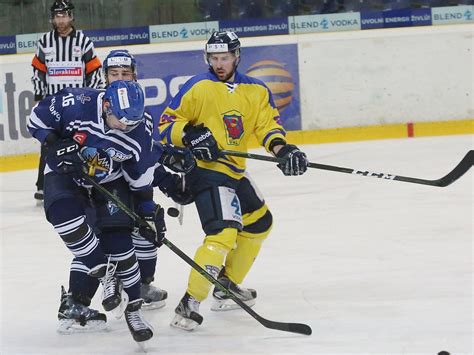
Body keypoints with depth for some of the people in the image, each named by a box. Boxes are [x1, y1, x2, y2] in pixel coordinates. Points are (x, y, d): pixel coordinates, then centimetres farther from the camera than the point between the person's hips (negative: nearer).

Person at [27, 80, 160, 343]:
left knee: (118, 239, -11)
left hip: (110, 181, 1)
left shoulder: (140, 132, -20)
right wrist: (57, 145, -26)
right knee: (63, 212, -31)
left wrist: (149, 212, -2)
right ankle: (105, 273, -19)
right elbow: (37, 119, -13)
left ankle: (132, 308, 3)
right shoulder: (76, 103, -30)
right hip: (64, 172, -1)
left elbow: (140, 178, -5)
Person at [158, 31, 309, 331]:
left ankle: (228, 287, 35)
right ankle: (189, 304, -26)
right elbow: (168, 122, -7)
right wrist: (190, 136, -25)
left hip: (235, 171, 8)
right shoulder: (198, 87, -10)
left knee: (259, 223, 22)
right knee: (224, 232, -24)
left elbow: (267, 122, 1)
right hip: (206, 168, -8)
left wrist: (281, 148, -18)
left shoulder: (256, 91, 8)